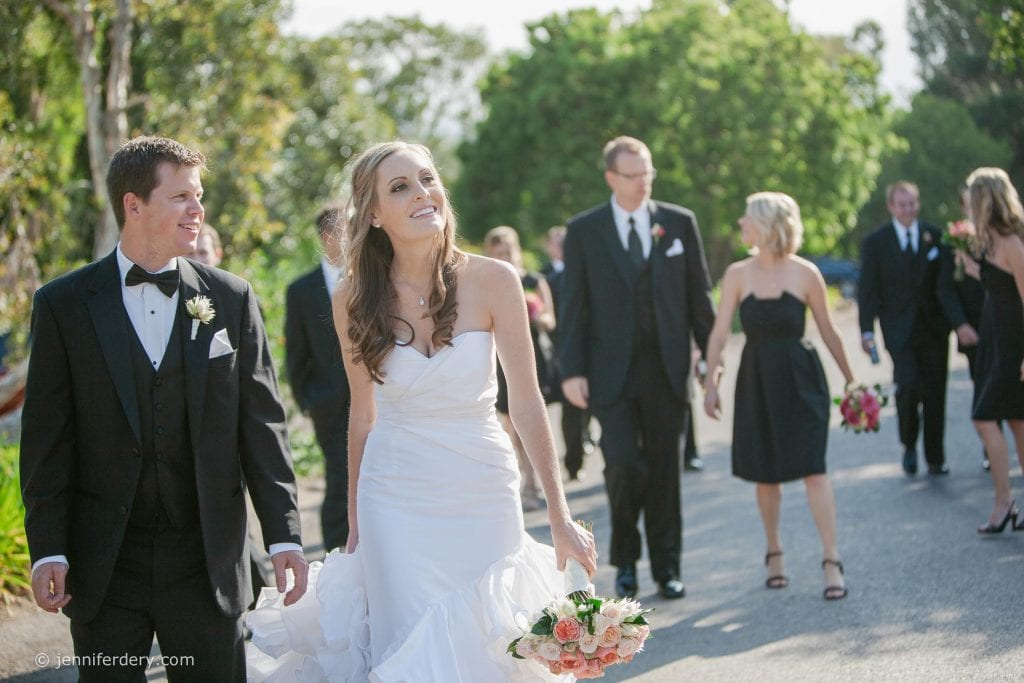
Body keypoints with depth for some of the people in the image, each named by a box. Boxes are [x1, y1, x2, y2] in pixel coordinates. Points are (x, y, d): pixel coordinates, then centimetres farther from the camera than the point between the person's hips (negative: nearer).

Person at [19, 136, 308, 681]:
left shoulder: (232, 299, 4)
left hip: (207, 563, 1)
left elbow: (261, 424, 4)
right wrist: (47, 550, -6)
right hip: (103, 569, -1)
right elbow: (46, 439, -1)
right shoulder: (64, 305, 0)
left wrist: (284, 534, 0)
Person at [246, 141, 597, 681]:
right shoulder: (354, 298, -5)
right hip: (395, 504, 0)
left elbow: (526, 402, -7)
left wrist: (560, 519, -7)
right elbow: (362, 416, 6)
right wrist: (353, 528, 11)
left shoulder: (493, 281, -9)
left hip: (483, 495, 0)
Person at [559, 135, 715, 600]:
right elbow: (573, 307, 1)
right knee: (624, 465, -11)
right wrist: (572, 370, -6)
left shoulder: (680, 223, 6)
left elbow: (699, 296, 8)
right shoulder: (584, 231, 2)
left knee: (664, 469, 5)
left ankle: (666, 568, 16)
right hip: (612, 373, -2)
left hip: (666, 369, 2)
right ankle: (625, 560, 10)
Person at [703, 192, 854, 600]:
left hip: (800, 378, -2)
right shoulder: (737, 275, -1)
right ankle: (773, 552, 28)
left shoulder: (805, 274, -6)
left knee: (812, 468, -8)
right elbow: (720, 331, -3)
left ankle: (831, 562, -6)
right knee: (765, 471, 10)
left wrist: (850, 380, 7)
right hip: (756, 381, 2)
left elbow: (828, 331, 2)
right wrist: (711, 381, -12)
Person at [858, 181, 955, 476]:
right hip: (900, 329, -2)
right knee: (908, 385, -17)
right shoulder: (875, 242, 2)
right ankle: (909, 445, 7)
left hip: (934, 327, 2)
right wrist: (866, 330, -7)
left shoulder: (935, 236, 6)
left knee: (935, 393, 3)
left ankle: (935, 458, 14)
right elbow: (868, 289, 0)